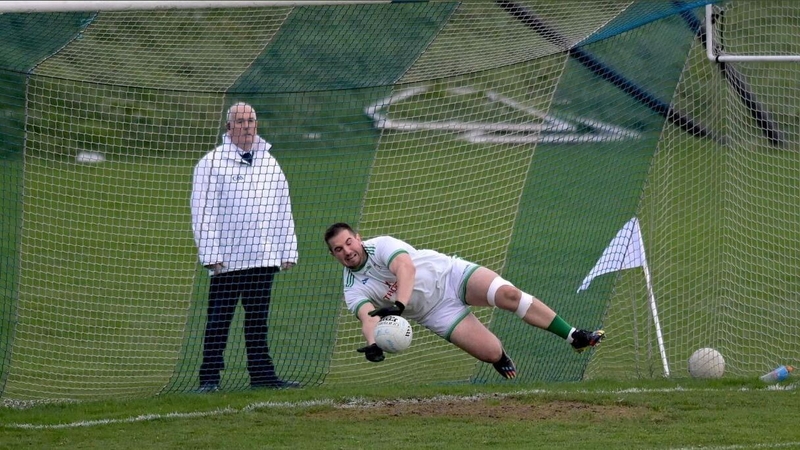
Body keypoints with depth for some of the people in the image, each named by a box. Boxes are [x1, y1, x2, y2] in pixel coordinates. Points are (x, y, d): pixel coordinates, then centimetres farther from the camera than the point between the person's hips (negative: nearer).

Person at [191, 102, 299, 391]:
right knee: (218, 322, -2)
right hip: (227, 260, -5)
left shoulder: (270, 164, 16)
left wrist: (287, 252, 12)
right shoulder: (212, 163, -1)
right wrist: (211, 256, -12)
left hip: (264, 259, 5)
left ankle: (262, 374, 13)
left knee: (258, 320, 10)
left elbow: (283, 212, 19)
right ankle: (209, 377, 0)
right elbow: (203, 213, -5)